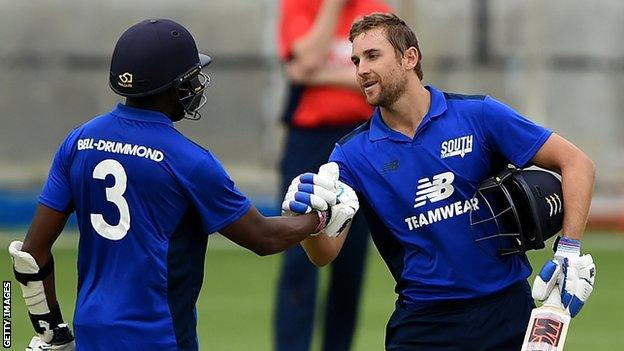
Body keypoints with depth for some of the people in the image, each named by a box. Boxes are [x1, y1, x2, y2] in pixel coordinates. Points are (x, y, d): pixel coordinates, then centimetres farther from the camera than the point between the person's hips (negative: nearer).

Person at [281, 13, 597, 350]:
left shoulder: (478, 115, -4)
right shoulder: (353, 153, 1)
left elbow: (576, 163, -2)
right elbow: (325, 252, -6)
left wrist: (568, 253, -11)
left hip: (505, 307, -1)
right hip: (423, 319, 1)